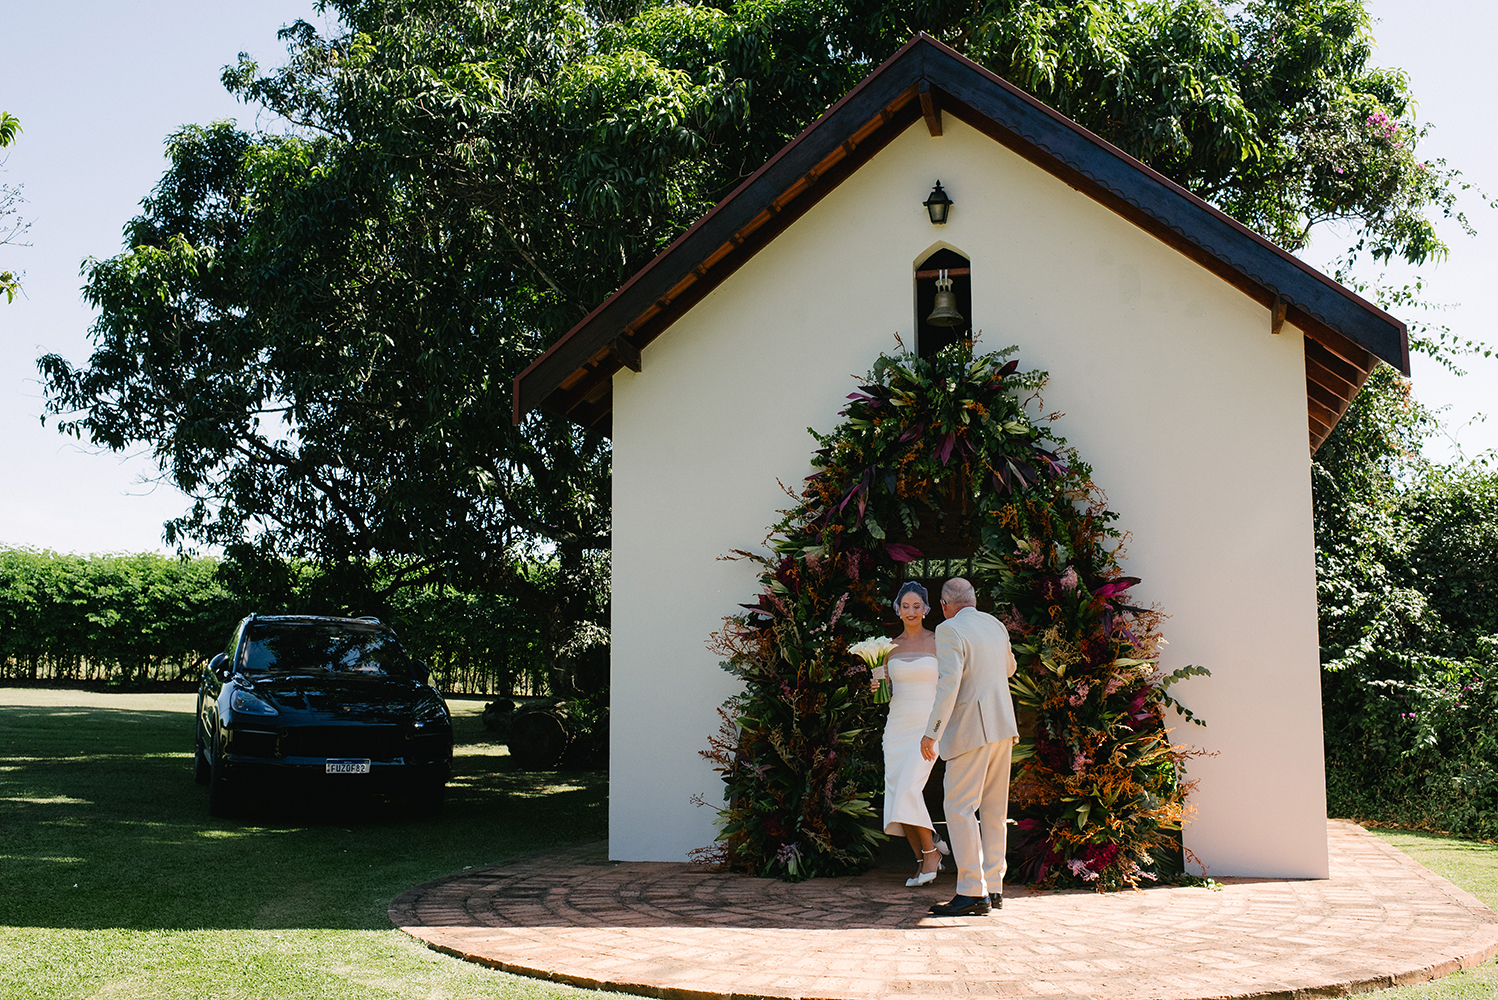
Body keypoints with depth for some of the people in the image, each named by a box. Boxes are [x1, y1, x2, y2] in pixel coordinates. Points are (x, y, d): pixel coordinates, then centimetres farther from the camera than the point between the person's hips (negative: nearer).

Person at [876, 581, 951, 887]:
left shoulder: (938, 642, 0)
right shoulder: (891, 646, 10)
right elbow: (889, 693, 13)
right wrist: (879, 686, -8)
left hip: (927, 726, -4)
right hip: (897, 725, 4)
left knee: (908, 790, -20)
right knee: (897, 796, -1)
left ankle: (930, 851, -3)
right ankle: (922, 862, 12)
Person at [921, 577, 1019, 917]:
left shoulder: (950, 630, -11)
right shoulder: (996, 625, 12)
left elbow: (948, 684, -20)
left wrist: (932, 733, -19)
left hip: (972, 729, -8)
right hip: (1003, 726, 8)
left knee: (960, 807, -6)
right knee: (994, 809, 12)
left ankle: (973, 892, -10)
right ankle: (993, 888, 17)